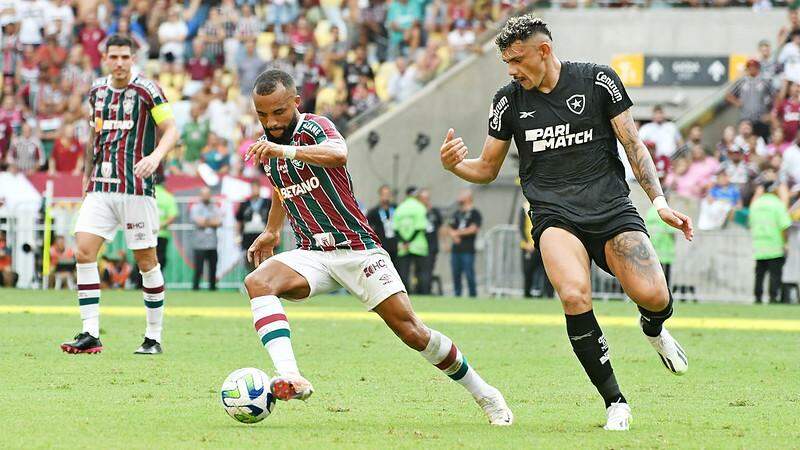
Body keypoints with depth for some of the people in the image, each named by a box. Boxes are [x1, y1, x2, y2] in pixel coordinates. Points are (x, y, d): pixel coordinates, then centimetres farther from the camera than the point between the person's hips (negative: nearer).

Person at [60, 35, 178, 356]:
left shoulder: (146, 90, -5)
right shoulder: (97, 91, 12)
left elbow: (171, 130, -8)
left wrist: (155, 156, -26)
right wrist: (88, 171, 26)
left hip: (136, 188, -5)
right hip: (100, 186, 5)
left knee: (146, 260, 0)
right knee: (83, 250, -9)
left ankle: (154, 337, 12)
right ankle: (91, 334, -8)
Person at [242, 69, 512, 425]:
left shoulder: (314, 127, -13)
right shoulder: (267, 146, 8)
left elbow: (338, 154, -38)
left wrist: (286, 150, -48)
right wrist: (271, 231, 32)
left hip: (358, 248, -5)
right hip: (312, 254, 5)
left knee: (413, 333, -9)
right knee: (257, 282, -26)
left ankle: (484, 394, 13)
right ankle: (289, 378, -42)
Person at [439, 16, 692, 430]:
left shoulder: (598, 81, 3)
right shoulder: (509, 100, 9)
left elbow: (633, 144, 5)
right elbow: (487, 169, 17)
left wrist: (659, 201, -5)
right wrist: (454, 164, -5)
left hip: (611, 206, 0)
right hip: (555, 216, 0)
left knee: (654, 297, -20)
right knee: (575, 296, -29)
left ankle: (653, 330, 22)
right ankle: (615, 403, -13)